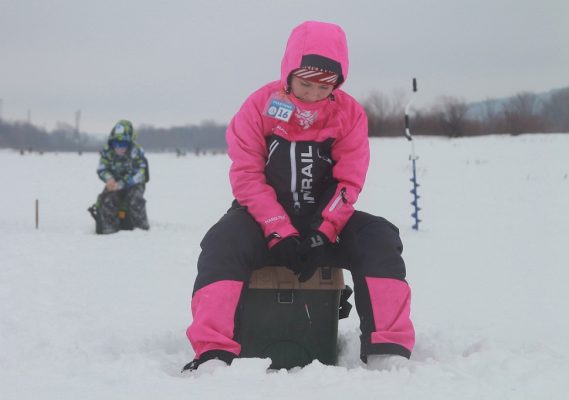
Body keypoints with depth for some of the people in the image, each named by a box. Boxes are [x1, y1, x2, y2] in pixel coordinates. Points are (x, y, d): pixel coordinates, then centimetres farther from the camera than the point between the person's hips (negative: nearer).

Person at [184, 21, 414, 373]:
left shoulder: (350, 113, -5)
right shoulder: (260, 106, -9)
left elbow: (349, 182, -6)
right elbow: (247, 175, -12)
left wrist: (323, 234, -20)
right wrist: (281, 233, -22)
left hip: (324, 218, 1)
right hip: (265, 217, -1)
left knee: (380, 239, -25)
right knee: (223, 243, -32)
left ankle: (387, 351, -27)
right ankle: (213, 354, -37)